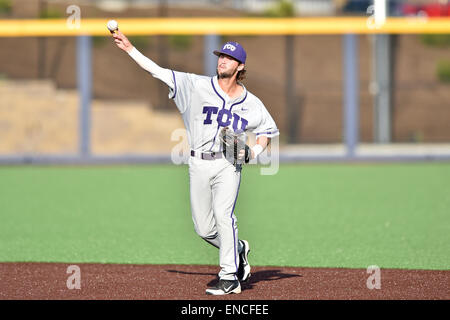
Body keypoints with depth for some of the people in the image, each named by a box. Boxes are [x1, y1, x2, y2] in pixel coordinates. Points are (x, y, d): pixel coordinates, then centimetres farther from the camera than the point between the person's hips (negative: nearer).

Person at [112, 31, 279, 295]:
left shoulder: (251, 103, 4)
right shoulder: (197, 86, 2)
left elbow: (268, 131, 16)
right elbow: (158, 71, 0)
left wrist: (252, 152, -2)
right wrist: (129, 48, -6)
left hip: (228, 165, -2)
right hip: (199, 164, 2)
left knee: (223, 214, -22)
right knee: (204, 228, 4)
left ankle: (230, 278, -17)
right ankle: (239, 250, 33)